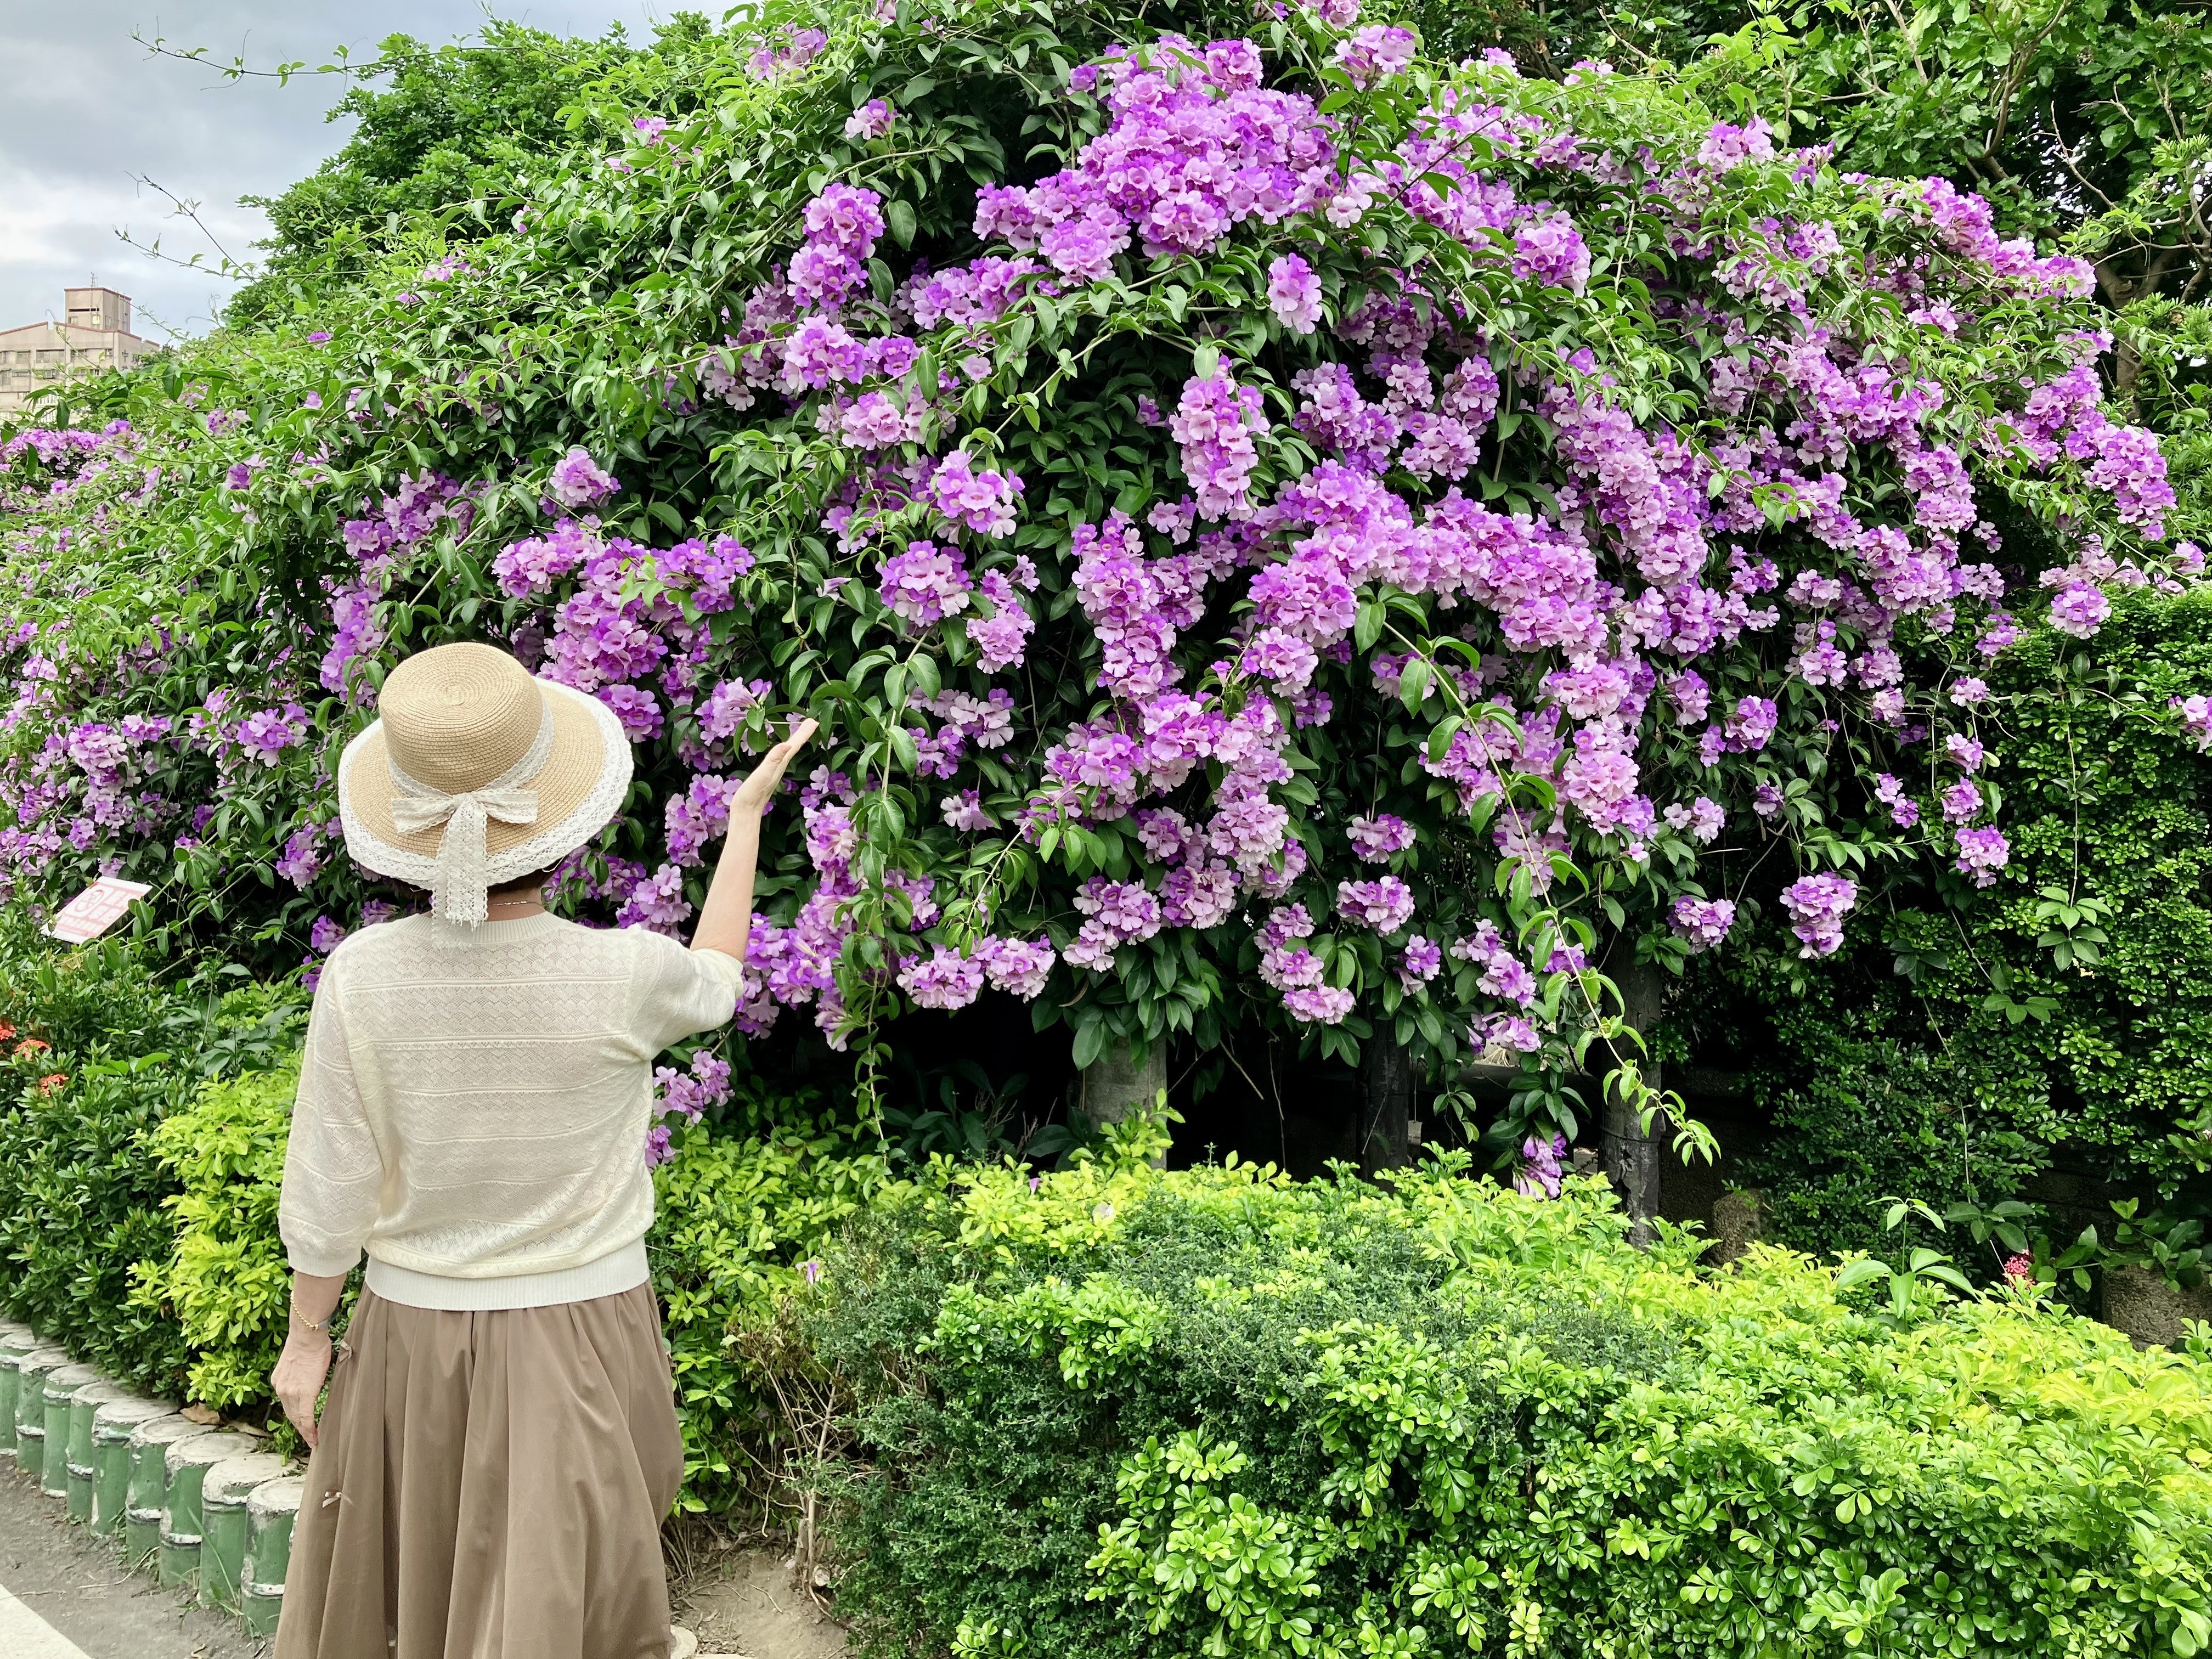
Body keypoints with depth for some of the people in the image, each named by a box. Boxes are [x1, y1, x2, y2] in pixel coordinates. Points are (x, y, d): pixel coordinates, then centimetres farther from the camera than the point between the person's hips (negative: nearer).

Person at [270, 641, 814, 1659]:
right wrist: (747, 816, 13)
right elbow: (713, 986, 3)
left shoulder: (360, 976, -18)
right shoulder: (622, 977, -22)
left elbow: (329, 1191, -8)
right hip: (579, 1325, -1)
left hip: (414, 1330, 2)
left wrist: (306, 1338, 9)